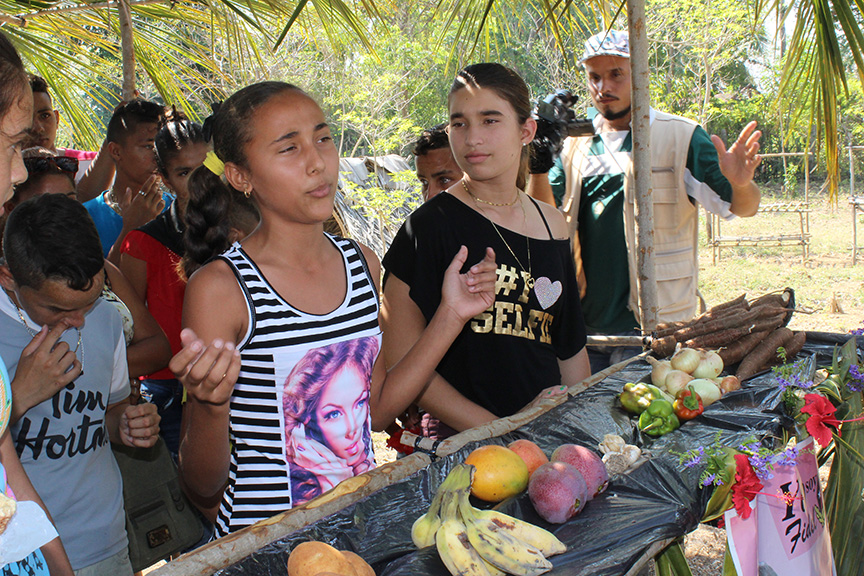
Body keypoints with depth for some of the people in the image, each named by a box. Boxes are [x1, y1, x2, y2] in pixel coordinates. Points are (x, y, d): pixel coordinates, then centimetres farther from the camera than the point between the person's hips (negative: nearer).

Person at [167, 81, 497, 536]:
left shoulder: (362, 264, 4)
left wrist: (451, 316, 6)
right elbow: (203, 484, -8)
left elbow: (376, 410, 10)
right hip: (263, 539, -4)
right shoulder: (220, 288, -13)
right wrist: (211, 405, -28)